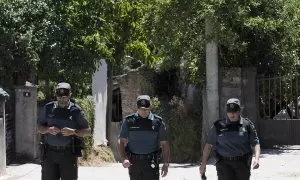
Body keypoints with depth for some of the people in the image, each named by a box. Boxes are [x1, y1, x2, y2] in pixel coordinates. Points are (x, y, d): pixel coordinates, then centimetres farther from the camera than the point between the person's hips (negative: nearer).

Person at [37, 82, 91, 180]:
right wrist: (48, 130, -12)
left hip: (68, 154, -3)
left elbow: (88, 131, 0)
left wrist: (73, 132, -18)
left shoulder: (76, 110, -3)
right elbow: (39, 128, 10)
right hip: (50, 153, 3)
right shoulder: (49, 108, 6)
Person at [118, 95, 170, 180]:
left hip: (151, 163, -1)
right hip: (134, 162, 2)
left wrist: (166, 163, -4)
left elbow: (164, 144, 4)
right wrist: (124, 159, -15)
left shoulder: (157, 122, 1)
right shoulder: (129, 121, 1)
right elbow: (121, 142, 1)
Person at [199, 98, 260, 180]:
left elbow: (255, 143, 0)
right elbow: (209, 144, 7)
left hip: (242, 164, 1)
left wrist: (256, 159, -17)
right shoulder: (219, 126, 4)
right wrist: (203, 163, 2)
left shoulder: (247, 125, 4)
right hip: (225, 164, -1)